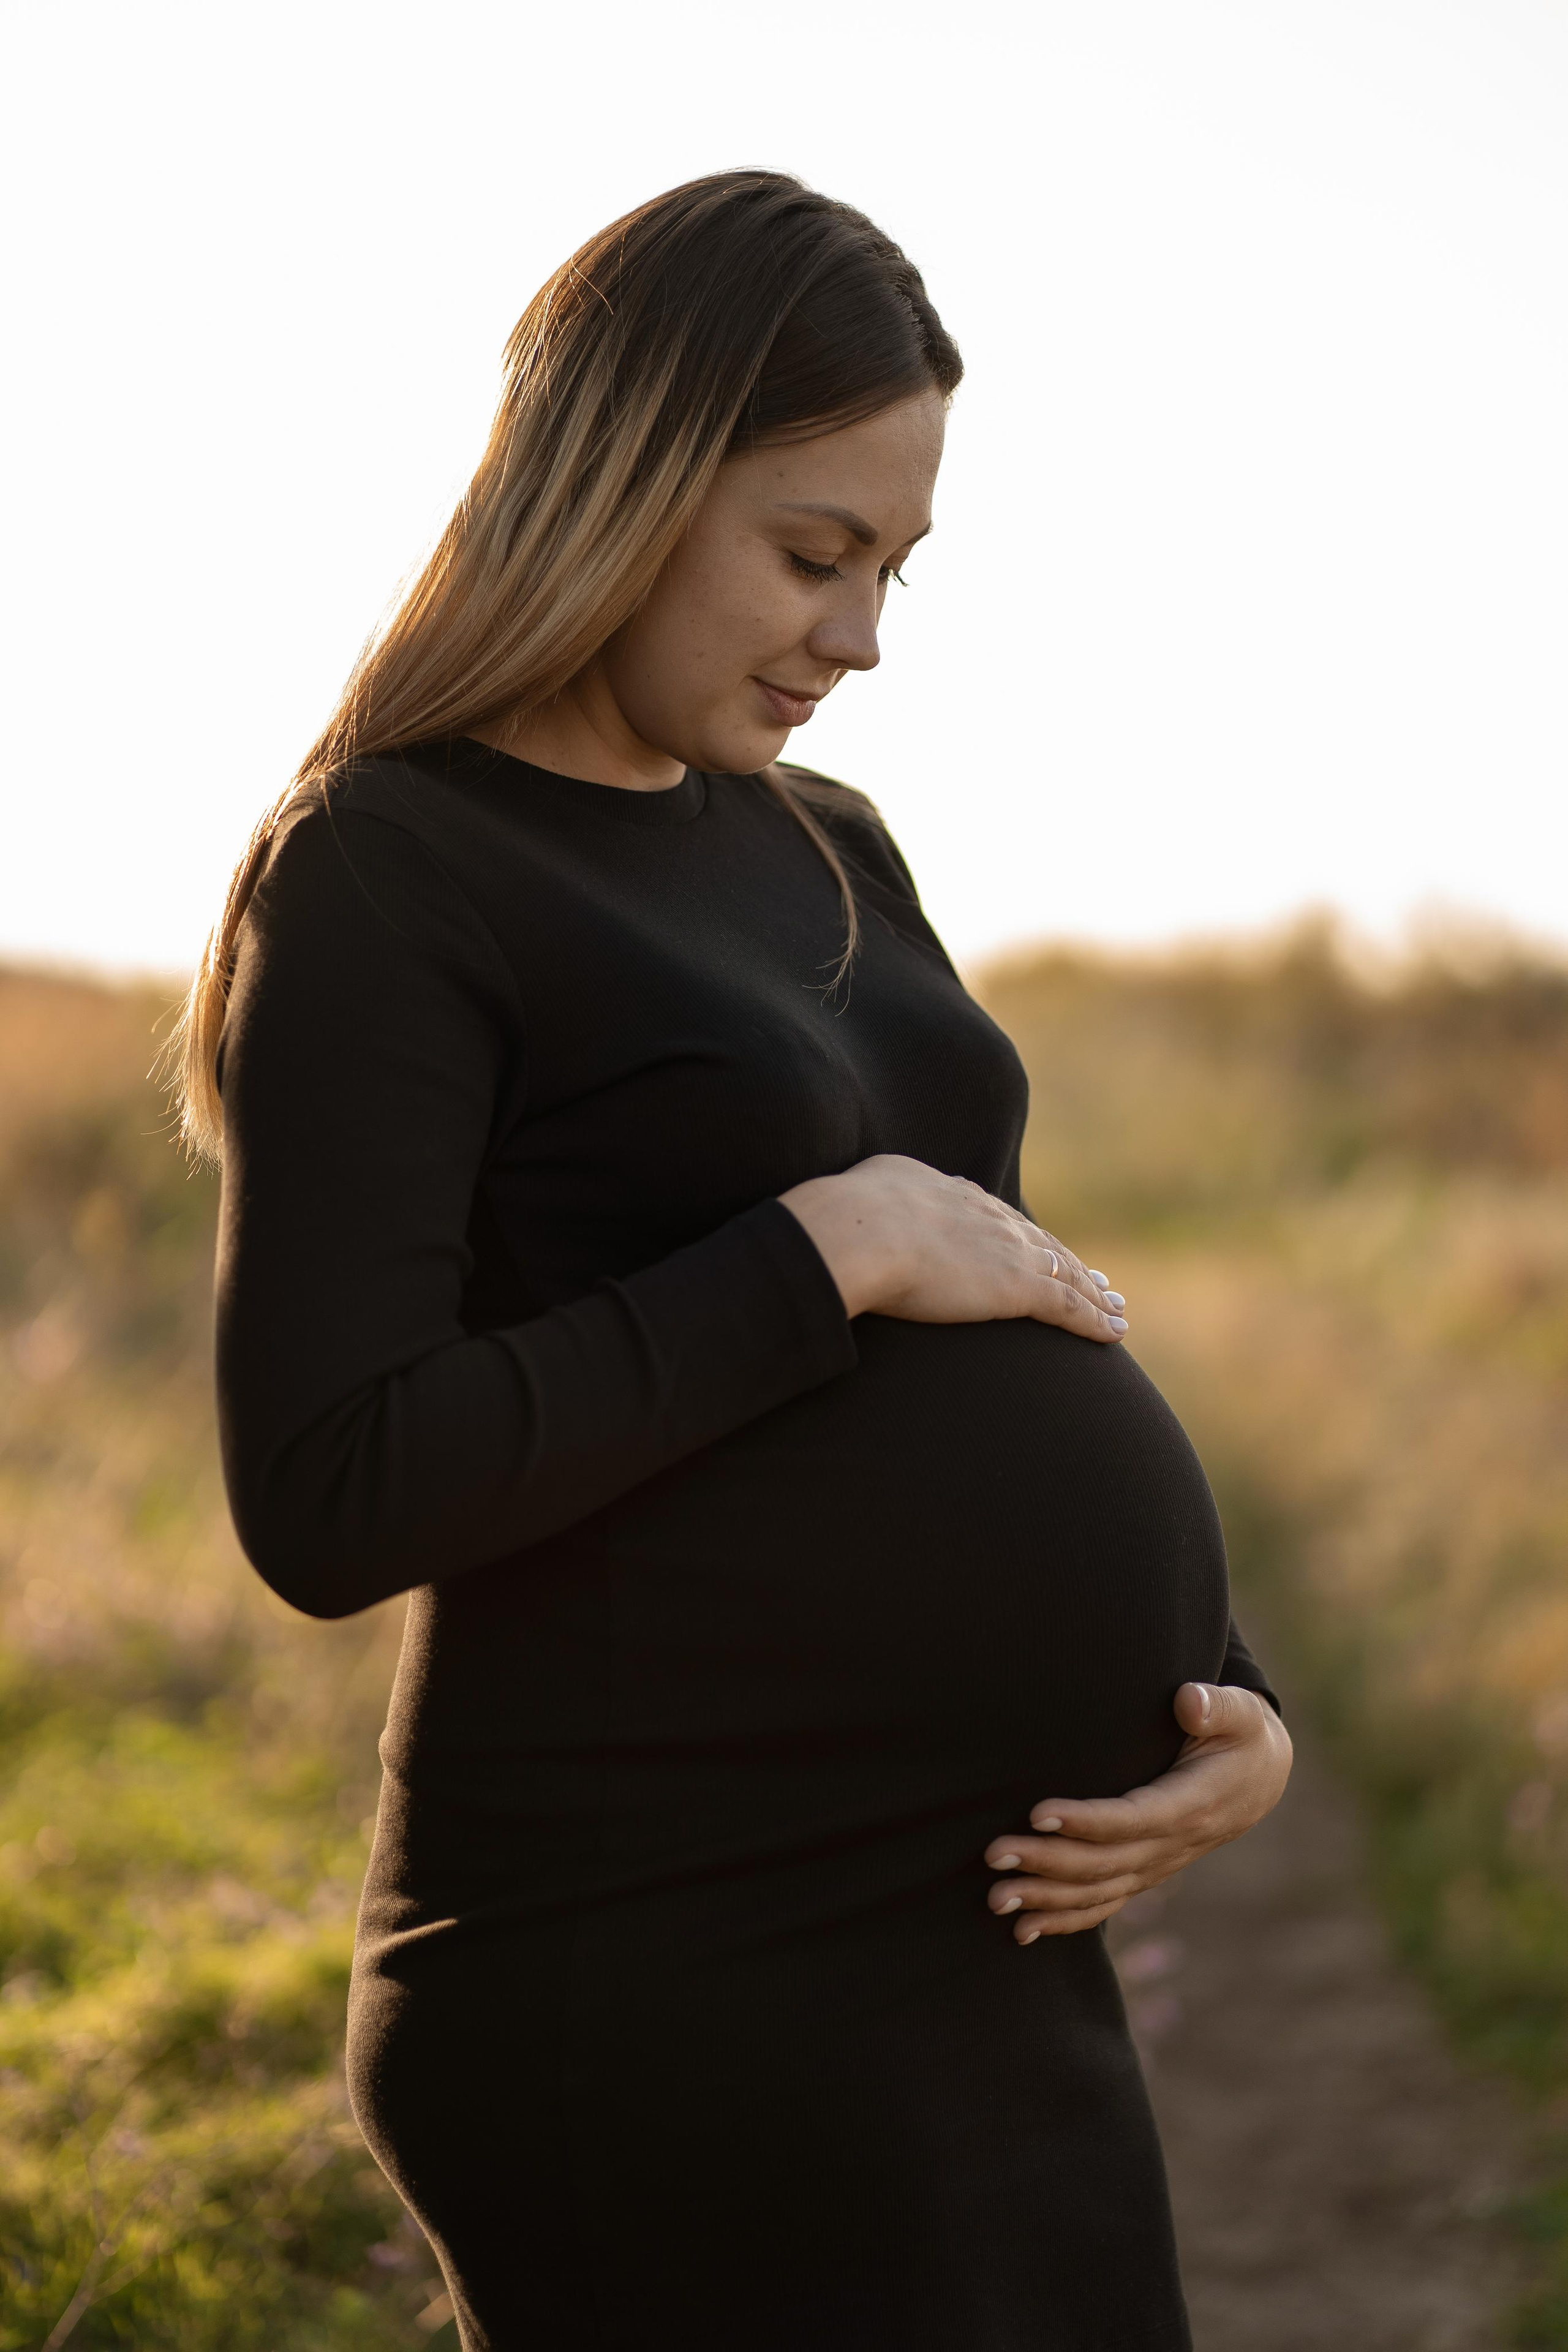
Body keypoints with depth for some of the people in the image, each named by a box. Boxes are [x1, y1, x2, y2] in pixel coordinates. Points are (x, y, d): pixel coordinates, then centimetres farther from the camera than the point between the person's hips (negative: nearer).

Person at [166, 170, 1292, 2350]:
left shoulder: (822, 851, 15)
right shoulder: (386, 878, -9)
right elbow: (331, 1495, -19)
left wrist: (1229, 1697, 1)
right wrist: (822, 1256, -16)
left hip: (985, 1939, 8)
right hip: (669, 1979, -8)